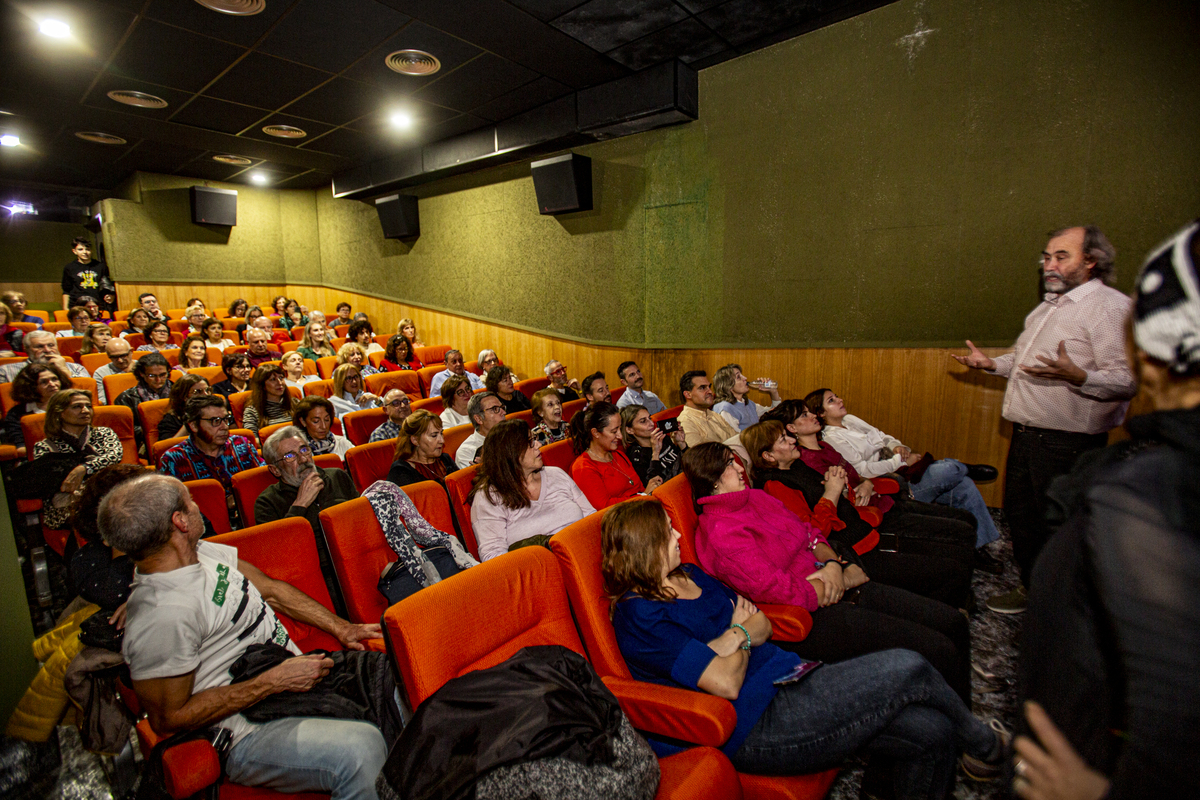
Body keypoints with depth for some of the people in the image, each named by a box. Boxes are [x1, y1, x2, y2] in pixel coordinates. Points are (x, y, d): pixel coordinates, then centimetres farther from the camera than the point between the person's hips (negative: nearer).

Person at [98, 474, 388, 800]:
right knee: (361, 748, -32)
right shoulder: (161, 617, -23)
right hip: (249, 735, -9)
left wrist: (341, 628, 7)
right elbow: (168, 719, -15)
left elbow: (271, 590, 12)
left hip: (295, 674, 9)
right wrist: (275, 680, -18)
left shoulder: (202, 552, 3)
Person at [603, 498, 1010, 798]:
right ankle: (983, 744, 18)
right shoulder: (640, 616, -18)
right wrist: (744, 635, -2)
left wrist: (730, 638, -11)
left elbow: (762, 628, 12)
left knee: (933, 731, -5)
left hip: (786, 681, 8)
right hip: (759, 729, -8)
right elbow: (726, 683, -22)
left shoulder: (690, 574, 10)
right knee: (908, 668, -14)